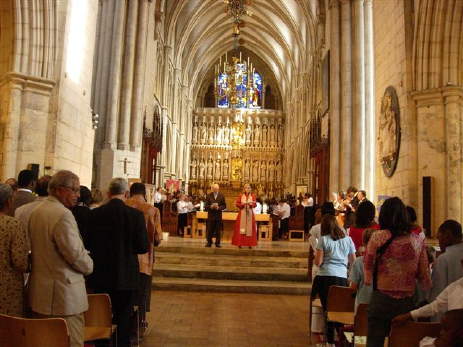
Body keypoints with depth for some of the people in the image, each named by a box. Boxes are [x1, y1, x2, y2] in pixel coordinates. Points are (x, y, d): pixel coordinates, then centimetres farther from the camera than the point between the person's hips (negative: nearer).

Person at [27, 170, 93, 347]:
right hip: (63, 294, -10)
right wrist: (89, 266, -2)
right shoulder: (63, 215, -20)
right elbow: (76, 253, -20)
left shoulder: (36, 211, 10)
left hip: (40, 293, 10)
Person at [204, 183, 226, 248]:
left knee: (218, 230, 3)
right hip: (211, 215, 0)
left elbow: (224, 206, 2)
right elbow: (206, 206, 1)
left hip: (218, 215, 0)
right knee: (209, 230, 3)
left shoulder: (221, 196, 3)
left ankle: (217, 243, 12)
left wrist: (219, 207, -16)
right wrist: (211, 206, -19)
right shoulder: (209, 195, 3)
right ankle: (209, 242, 15)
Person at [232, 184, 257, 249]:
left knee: (250, 228, -1)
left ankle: (250, 243, 2)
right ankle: (240, 243, -1)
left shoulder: (253, 196, 6)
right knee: (241, 228, -3)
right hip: (242, 213, -1)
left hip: (250, 213, 1)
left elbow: (254, 205, 1)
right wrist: (242, 204, -16)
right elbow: (237, 204, 1)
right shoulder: (241, 195, 4)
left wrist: (251, 204, -20)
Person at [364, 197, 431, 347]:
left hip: (382, 299, -3)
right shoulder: (418, 240, 1)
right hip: (407, 302, 3)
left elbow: (368, 264, 2)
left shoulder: (378, 237, -8)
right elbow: (424, 275, 6)